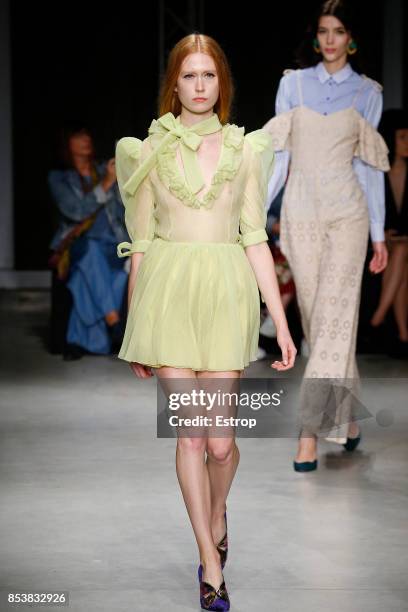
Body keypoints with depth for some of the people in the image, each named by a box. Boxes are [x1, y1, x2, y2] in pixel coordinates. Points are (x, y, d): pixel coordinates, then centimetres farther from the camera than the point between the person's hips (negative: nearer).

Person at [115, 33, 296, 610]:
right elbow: (140, 243, 7)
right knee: (190, 434, -1)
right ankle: (211, 563, 11)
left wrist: (281, 321, 1)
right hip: (167, 293, 0)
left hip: (227, 292, 0)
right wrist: (134, 331, 7)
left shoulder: (244, 150, 6)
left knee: (219, 439, -2)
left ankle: (216, 510, 33)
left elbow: (256, 239, 6)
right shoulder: (150, 150, 5)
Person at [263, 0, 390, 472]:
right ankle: (345, 415, 22)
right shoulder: (292, 83, 7)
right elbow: (278, 154, 6)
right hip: (301, 212, 2)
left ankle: (310, 433, -15)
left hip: (346, 212, -1)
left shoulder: (367, 92, 6)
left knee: (334, 315, -12)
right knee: (315, 318, 5)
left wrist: (379, 234, 6)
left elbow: (370, 166, 7)